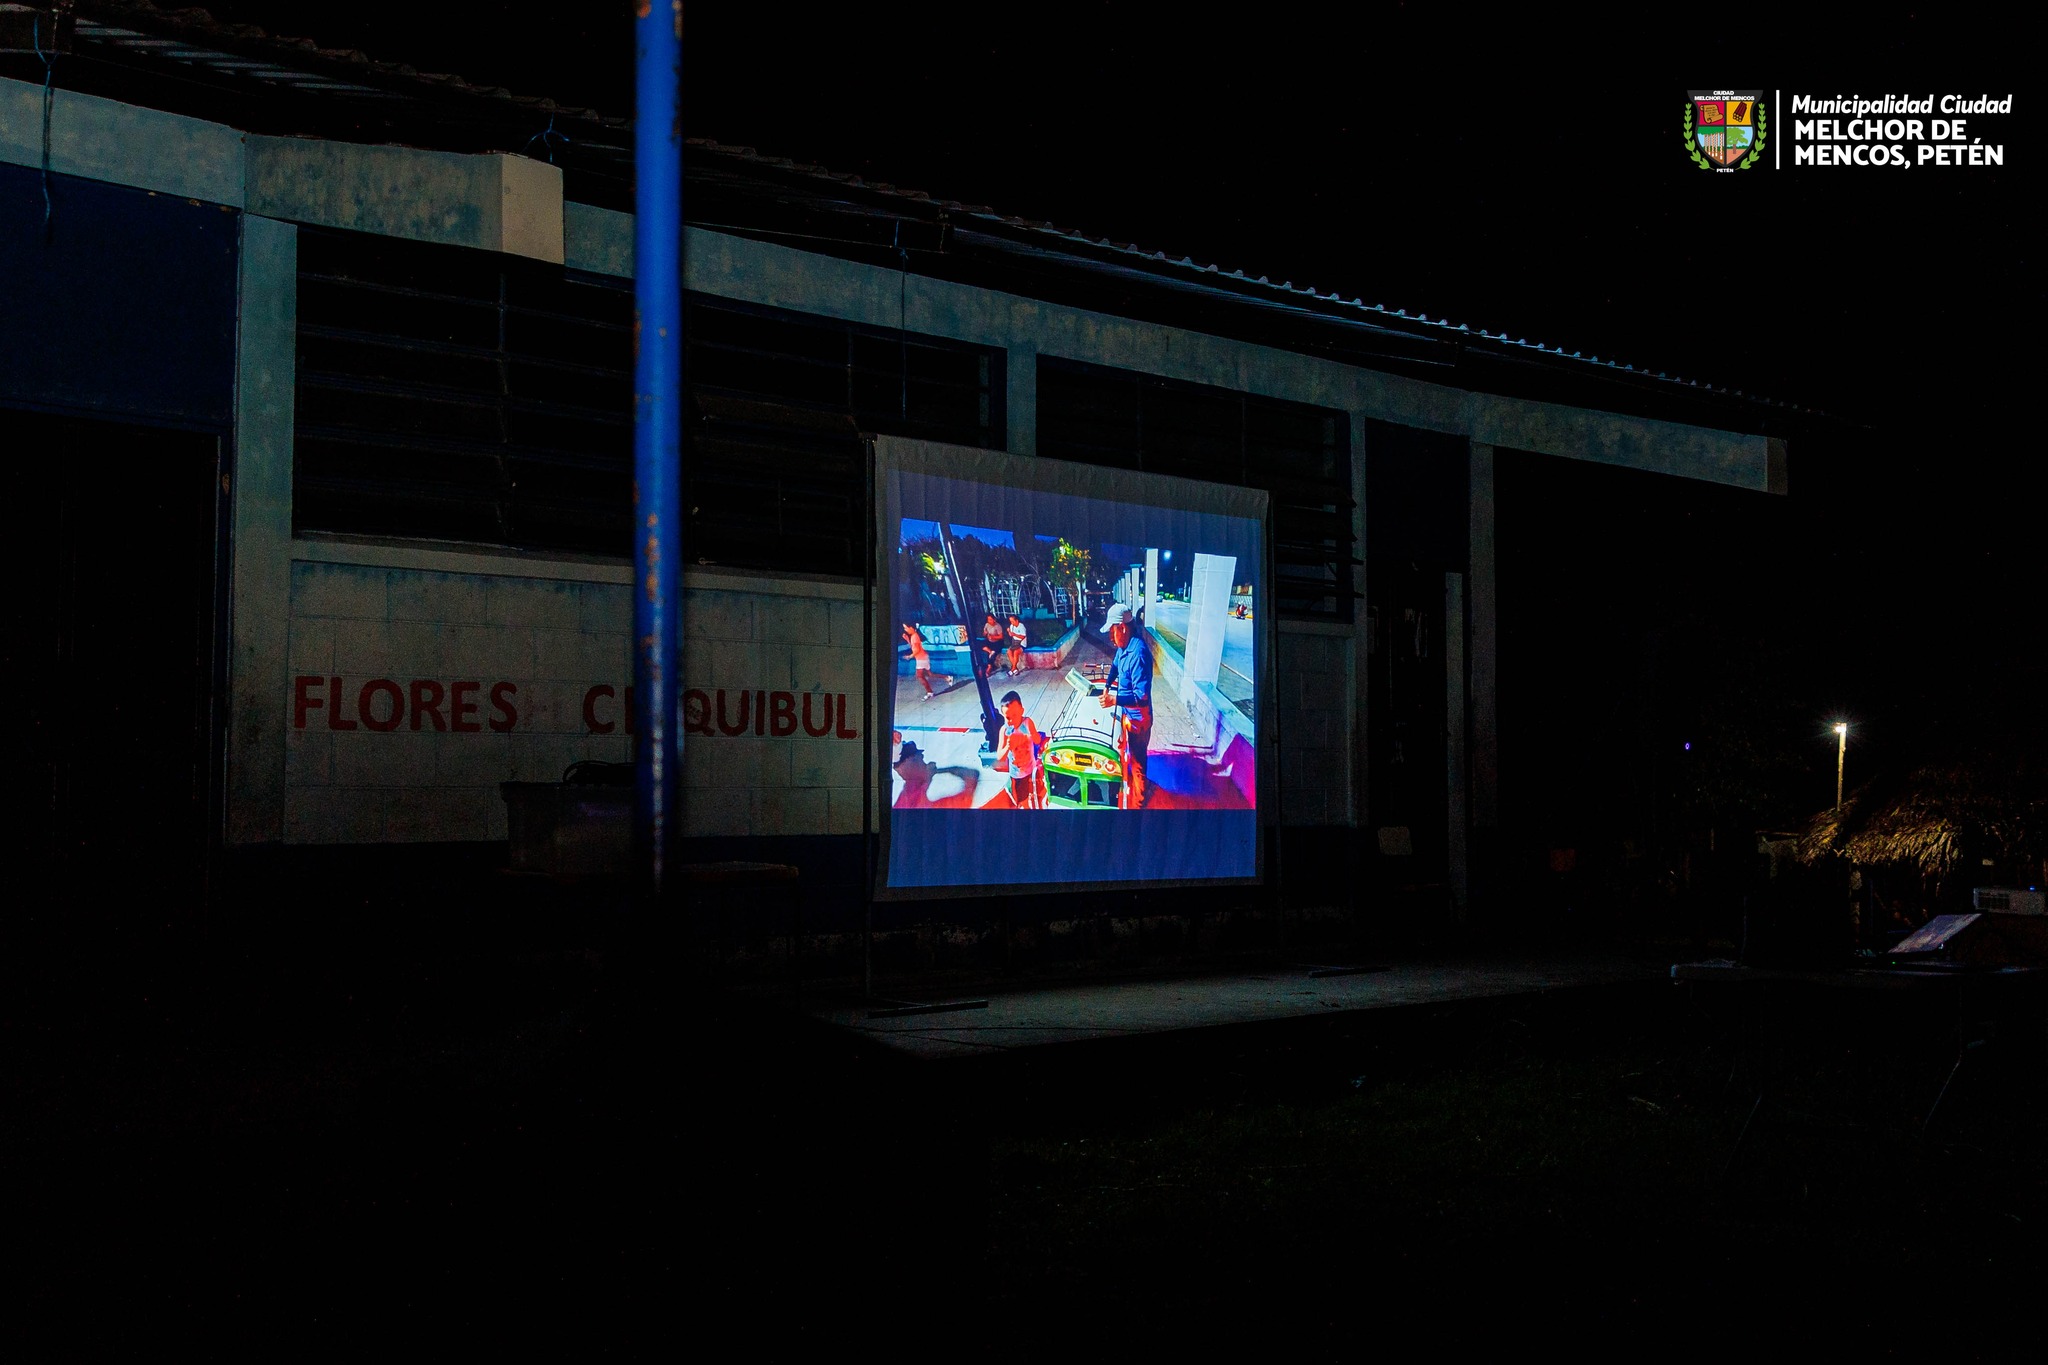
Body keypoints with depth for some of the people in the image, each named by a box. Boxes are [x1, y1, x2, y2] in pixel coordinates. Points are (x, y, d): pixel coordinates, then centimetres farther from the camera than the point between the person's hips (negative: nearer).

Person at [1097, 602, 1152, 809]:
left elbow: (1142, 697, -33)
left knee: (1137, 764, 5)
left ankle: (1137, 805, 18)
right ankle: (1126, 795, 46)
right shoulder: (1124, 645, -2)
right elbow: (1115, 665, 23)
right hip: (1126, 714, 10)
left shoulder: (1138, 653, -31)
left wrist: (1115, 700, -38)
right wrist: (1107, 686, 12)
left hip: (1137, 718, -10)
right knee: (1124, 757, 26)